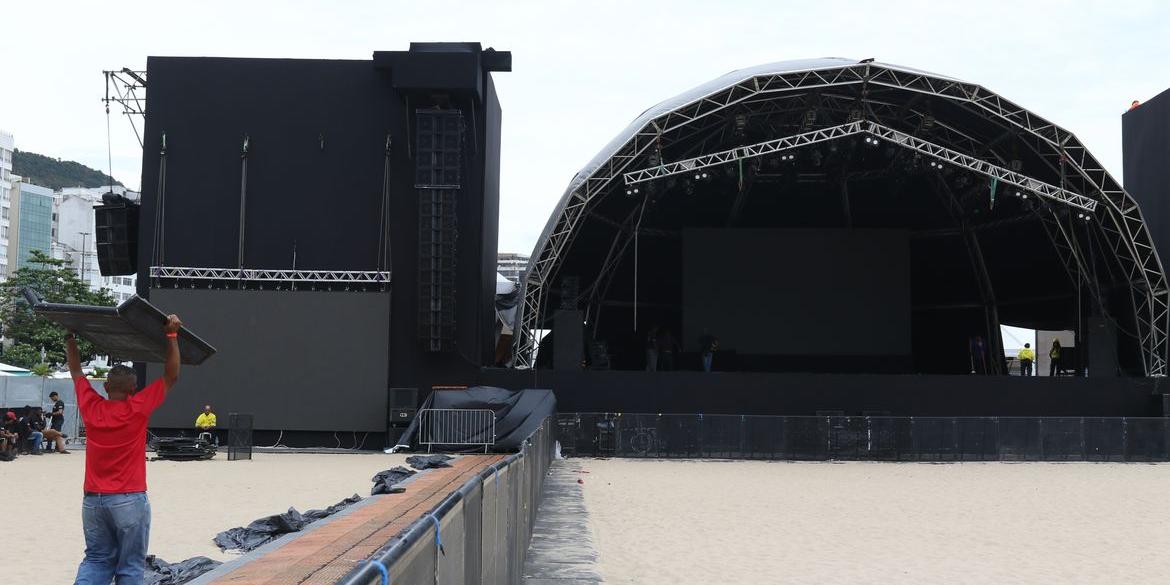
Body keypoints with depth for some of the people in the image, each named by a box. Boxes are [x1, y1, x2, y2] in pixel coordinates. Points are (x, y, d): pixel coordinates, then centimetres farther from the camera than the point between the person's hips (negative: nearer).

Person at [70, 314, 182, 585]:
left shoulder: (91, 407, -2)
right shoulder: (137, 409, -13)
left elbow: (76, 372, 14)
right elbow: (171, 376, -7)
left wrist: (69, 338, 24)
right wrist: (171, 335, -6)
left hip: (93, 499, 4)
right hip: (129, 500, -4)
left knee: (97, 559, 14)